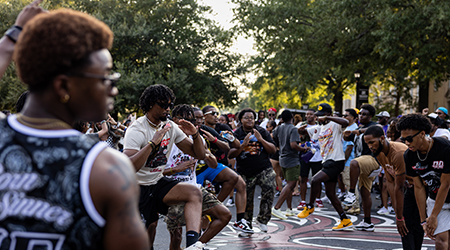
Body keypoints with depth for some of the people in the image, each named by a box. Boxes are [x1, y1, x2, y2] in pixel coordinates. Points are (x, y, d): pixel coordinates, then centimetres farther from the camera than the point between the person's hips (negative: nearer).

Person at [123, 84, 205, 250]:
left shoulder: (170, 127, 3)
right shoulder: (136, 130, -17)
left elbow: (199, 155, 7)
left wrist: (195, 135, -13)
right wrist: (152, 143, -35)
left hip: (158, 183, 5)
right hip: (138, 188, -5)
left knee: (194, 193, -21)